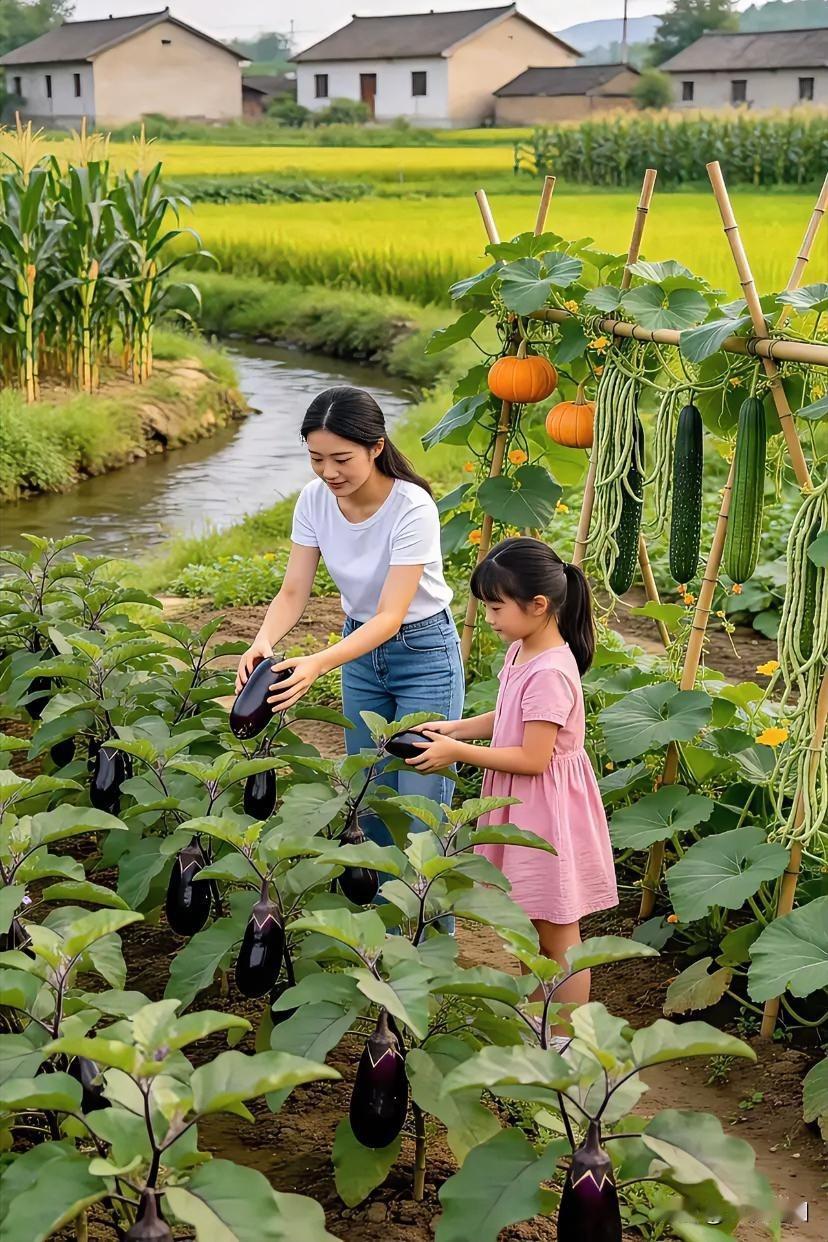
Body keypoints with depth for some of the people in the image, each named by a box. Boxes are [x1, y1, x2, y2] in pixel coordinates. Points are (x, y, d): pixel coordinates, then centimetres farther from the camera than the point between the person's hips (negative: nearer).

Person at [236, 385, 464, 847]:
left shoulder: (413, 509, -28)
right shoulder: (314, 500, -12)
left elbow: (391, 616, -31)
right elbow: (294, 592, -11)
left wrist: (319, 664, -46)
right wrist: (264, 641, -33)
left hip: (422, 652, -5)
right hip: (360, 649, 5)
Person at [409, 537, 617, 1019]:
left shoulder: (549, 673, -27)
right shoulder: (521, 652, 3)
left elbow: (532, 759, -26)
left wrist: (458, 753, -21)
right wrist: (452, 728, 5)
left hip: (548, 812, -10)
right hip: (523, 809, 10)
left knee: (557, 934, 3)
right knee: (526, 922, 22)